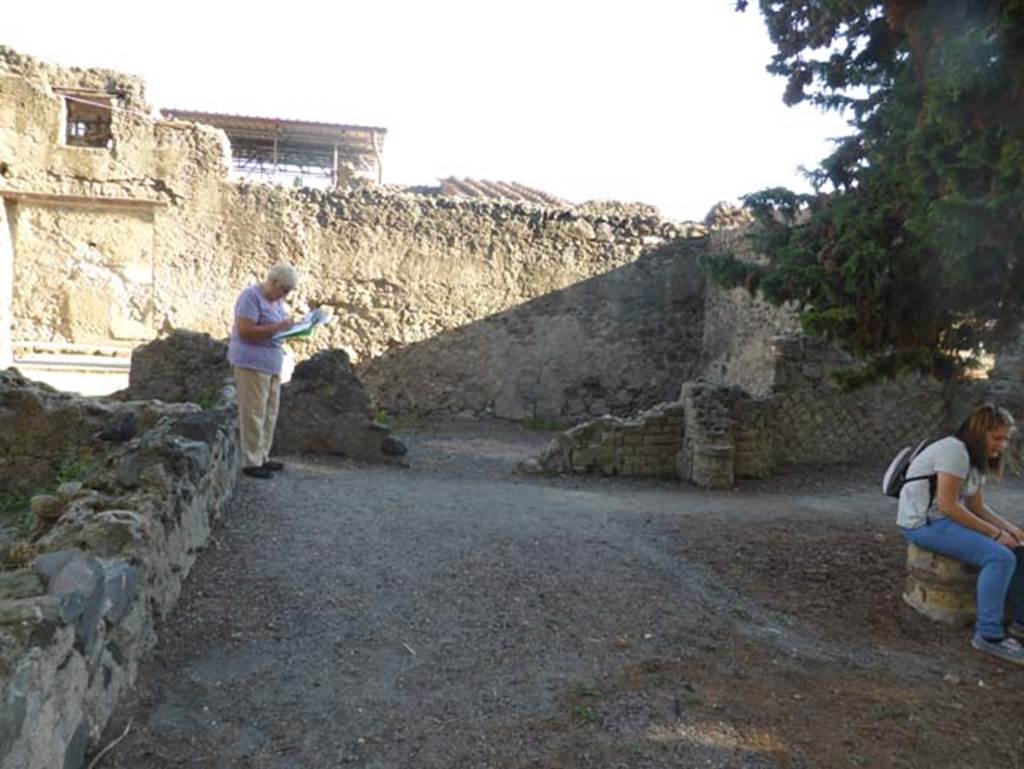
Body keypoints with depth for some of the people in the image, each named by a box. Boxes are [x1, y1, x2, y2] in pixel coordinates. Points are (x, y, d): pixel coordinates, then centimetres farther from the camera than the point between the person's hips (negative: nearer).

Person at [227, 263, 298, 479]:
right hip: (252, 364, -9)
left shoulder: (276, 300, 14)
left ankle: (262, 457, 21)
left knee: (269, 413, 12)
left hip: (271, 364, 9)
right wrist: (277, 327, -22)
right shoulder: (251, 297, -13)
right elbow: (245, 331, -22)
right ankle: (251, 463, 0)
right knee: (254, 414, -6)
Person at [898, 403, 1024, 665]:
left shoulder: (977, 459, 13)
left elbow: (978, 507, 12)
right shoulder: (954, 450, -19)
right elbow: (948, 505, -23)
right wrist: (995, 533, -17)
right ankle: (989, 634, -15)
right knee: (1000, 558, -24)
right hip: (924, 523, -10)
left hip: (947, 520, 10)